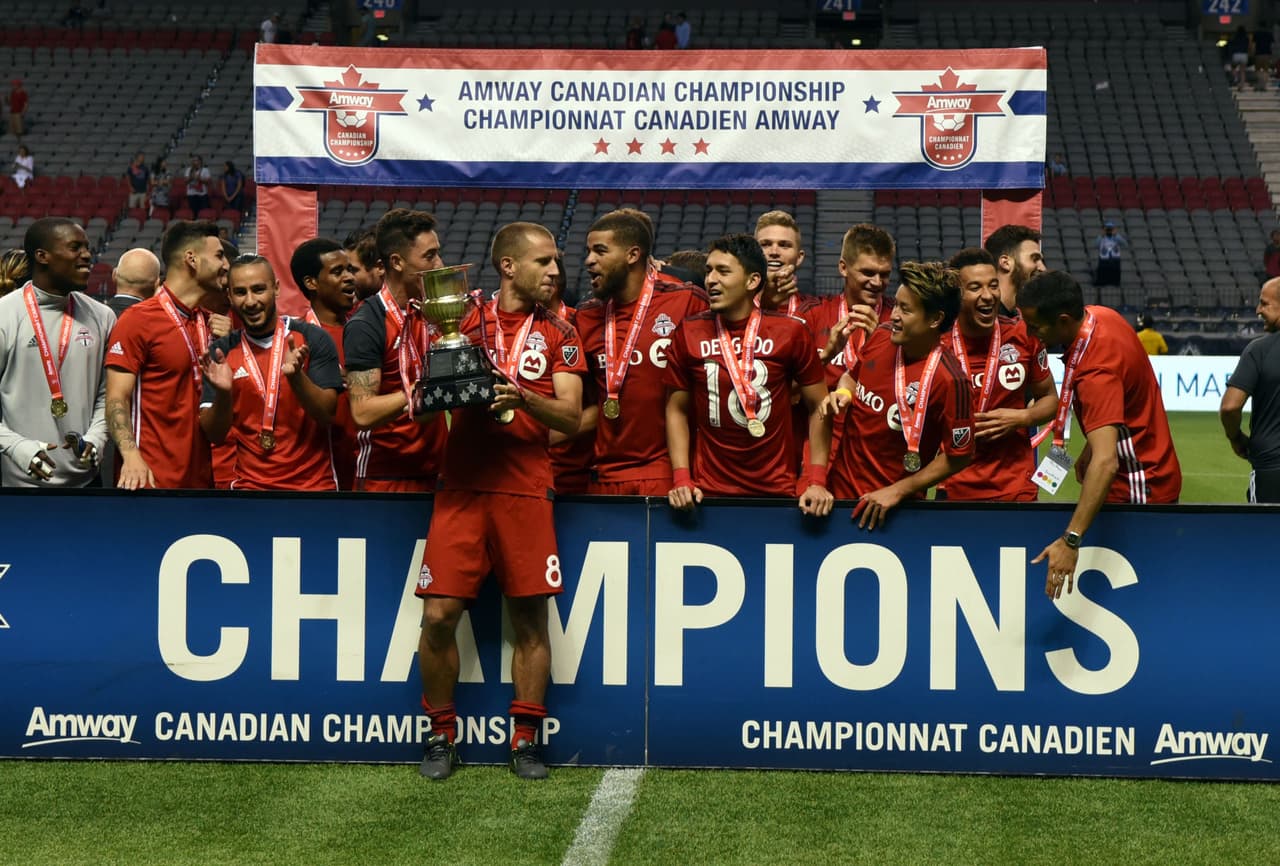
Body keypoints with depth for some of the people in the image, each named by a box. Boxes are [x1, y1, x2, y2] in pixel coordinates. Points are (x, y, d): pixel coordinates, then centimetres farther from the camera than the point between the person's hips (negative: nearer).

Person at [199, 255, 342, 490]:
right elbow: (215, 435, -2)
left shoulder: (312, 339, -4)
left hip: (313, 483, -1)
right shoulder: (221, 352, 1)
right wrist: (223, 393, -20)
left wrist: (296, 376, -25)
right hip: (250, 483, 1)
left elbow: (327, 415, -10)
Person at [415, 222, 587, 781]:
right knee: (439, 613, -6)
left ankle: (526, 739, 11)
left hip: (526, 489, 0)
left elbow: (571, 417, 2)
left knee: (530, 617, -1)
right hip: (462, 486, 0)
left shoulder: (558, 335, 10)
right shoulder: (465, 320, 10)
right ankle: (442, 735, 10)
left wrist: (525, 398, -16)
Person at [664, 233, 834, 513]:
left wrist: (817, 483, -7)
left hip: (777, 491, -1)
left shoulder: (791, 332, -4)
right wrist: (681, 479, -5)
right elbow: (677, 409, 6)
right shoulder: (688, 333, 0)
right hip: (709, 491, 1)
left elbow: (818, 407, 1)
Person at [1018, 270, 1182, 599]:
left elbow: (1106, 461, -42)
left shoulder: (1095, 370, -33)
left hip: (1137, 492, -10)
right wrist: (1089, 449, 13)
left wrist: (1071, 540, -48)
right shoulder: (1100, 315, -5)